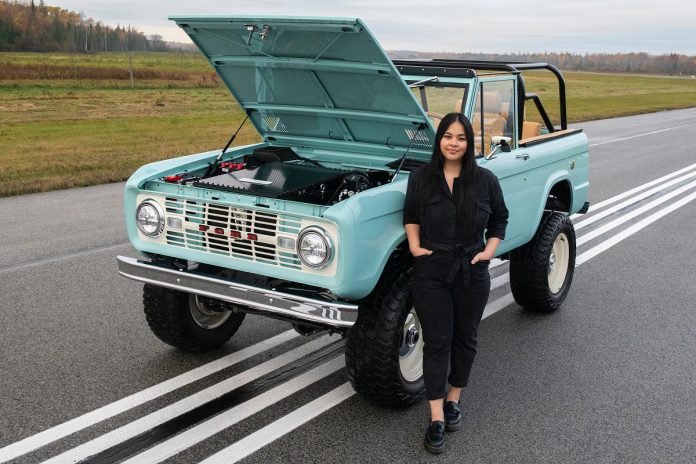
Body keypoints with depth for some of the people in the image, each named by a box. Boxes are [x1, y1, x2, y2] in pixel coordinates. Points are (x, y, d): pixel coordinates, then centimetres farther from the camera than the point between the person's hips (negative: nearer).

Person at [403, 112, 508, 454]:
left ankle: (453, 400, 32)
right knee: (437, 342, -1)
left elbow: (500, 218, 9)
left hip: (472, 273, 2)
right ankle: (437, 418, 5)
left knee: (465, 339, 13)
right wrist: (414, 245, -5)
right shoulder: (421, 177, -3)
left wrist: (490, 250, -3)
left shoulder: (485, 180, -2)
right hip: (431, 272, -1)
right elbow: (411, 215, 9)